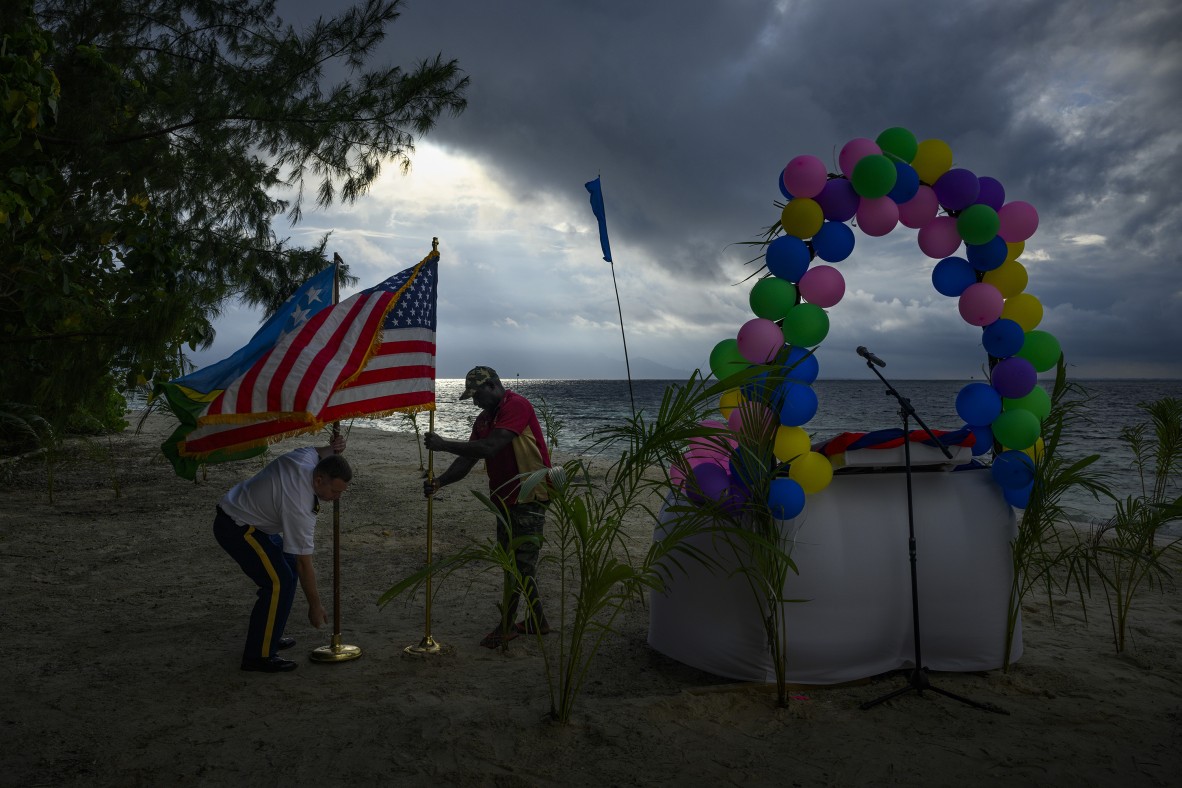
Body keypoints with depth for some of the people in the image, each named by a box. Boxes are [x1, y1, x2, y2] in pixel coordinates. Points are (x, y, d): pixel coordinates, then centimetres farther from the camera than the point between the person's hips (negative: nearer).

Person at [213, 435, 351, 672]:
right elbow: (305, 564, -22)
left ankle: (268, 636, 24)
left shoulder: (305, 457, -10)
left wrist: (331, 449, -1)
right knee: (279, 581, -16)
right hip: (236, 528, -10)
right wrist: (314, 605, -13)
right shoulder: (299, 507, -30)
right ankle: (258, 656, -7)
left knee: (288, 566, 14)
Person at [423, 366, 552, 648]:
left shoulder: (516, 405, -17)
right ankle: (537, 620, 27)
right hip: (505, 500, 10)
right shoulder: (484, 418, 12)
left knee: (521, 565, -2)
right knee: (513, 563, 15)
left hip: (528, 498, -10)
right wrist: (439, 481, -9)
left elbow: (489, 448, -26)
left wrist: (444, 444, -20)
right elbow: (468, 459, 7)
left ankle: (506, 626, 9)